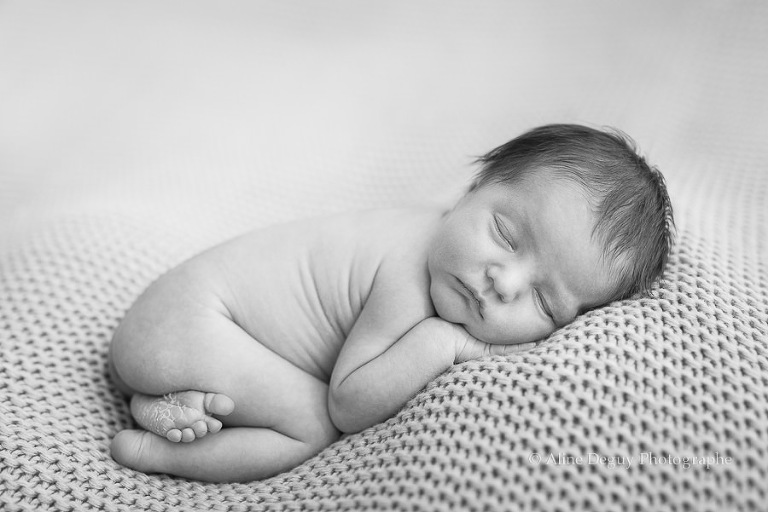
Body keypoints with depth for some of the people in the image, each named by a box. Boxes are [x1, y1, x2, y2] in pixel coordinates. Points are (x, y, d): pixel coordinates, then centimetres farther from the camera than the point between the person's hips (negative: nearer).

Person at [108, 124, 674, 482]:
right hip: (189, 316, -8)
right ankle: (153, 450, -4)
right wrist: (435, 342, -33)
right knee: (314, 425, -13)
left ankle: (173, 399, 9)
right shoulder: (409, 284, -32)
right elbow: (347, 407, -24)